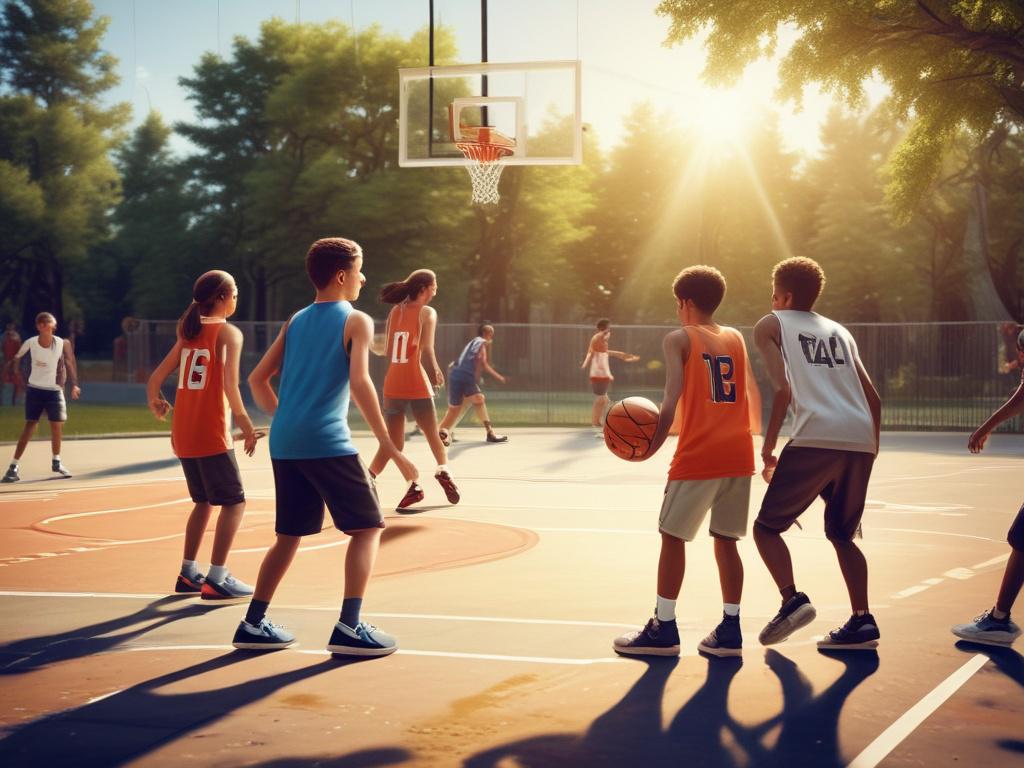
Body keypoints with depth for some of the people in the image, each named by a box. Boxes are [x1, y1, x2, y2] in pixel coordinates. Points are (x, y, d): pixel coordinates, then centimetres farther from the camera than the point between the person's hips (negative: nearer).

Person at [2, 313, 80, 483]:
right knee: (30, 426, -8)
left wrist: (74, 385, -1)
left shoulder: (62, 344, -9)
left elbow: (69, 364, 3)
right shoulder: (30, 343, -11)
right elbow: (16, 359, 5)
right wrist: (17, 373, -3)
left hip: (54, 390, 2)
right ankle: (14, 466, -7)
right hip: (34, 389, -2)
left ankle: (56, 462, 26)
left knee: (57, 426, 5)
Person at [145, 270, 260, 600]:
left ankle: (188, 573, 22)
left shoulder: (189, 333, 14)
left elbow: (154, 380, 15)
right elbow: (229, 384, -21)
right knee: (234, 502, -2)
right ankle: (216, 579, -8)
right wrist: (244, 423, -16)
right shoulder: (228, 332, -6)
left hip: (183, 435, 8)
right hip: (211, 435, -8)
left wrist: (155, 400, 34)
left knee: (204, 501, 20)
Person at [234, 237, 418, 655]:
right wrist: (390, 448, -14)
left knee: (290, 534, 18)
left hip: (284, 443, 7)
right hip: (327, 442, -7)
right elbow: (359, 381, -14)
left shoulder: (295, 322, 18)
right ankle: (349, 628, -7)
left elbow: (257, 379, 17)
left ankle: (253, 624, 16)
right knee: (368, 526, 3)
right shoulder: (356, 321, -1)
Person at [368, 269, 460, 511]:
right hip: (416, 384, -5)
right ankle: (444, 471, -4)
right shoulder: (427, 312, -4)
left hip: (392, 384, 5)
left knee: (392, 443, 10)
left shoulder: (395, 311, 13)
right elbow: (427, 349, -14)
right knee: (433, 435, 12)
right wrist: (436, 372, -1)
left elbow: (387, 350, 12)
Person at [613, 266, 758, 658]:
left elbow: (672, 397, -11)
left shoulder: (678, 339, 1)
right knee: (726, 540, 11)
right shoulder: (736, 338, 15)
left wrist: (652, 446, -9)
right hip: (738, 455, 5)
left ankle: (664, 629, 7)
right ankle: (730, 631, 9)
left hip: (697, 456, -5)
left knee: (673, 537, 5)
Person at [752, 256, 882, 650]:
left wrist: (768, 447, 4)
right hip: (861, 440, 5)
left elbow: (783, 389, -3)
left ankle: (792, 600, -10)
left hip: (816, 438, -5)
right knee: (842, 534, 21)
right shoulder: (839, 331, 27)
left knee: (767, 526, 10)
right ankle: (862, 620, 8)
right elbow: (873, 398, 20)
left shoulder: (770, 325, 13)